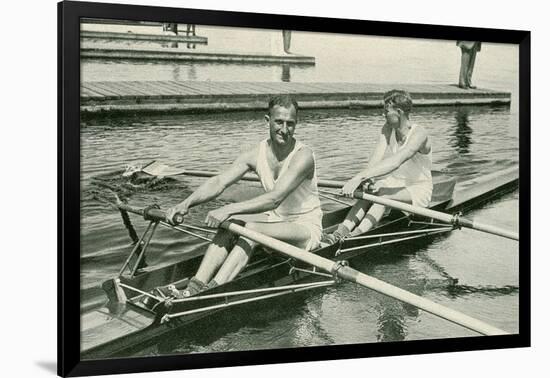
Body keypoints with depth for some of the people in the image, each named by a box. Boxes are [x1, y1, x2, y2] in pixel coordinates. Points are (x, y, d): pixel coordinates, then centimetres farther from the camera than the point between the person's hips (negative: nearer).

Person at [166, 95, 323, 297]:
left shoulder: (303, 155, -23)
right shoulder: (257, 154, -4)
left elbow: (275, 198, -35)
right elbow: (219, 182, -13)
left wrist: (229, 209, -42)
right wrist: (187, 203, -31)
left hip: (306, 229, -6)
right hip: (275, 220, 6)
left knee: (251, 228, -32)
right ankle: (194, 288, -31)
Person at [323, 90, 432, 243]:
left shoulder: (418, 134, -25)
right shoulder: (387, 129, -2)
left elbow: (395, 162, -41)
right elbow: (375, 160, -15)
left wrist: (360, 177, -51)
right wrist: (367, 179, -38)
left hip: (417, 191, -5)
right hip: (394, 183, 5)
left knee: (384, 193, -34)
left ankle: (356, 234, -48)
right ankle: (339, 233, -43)